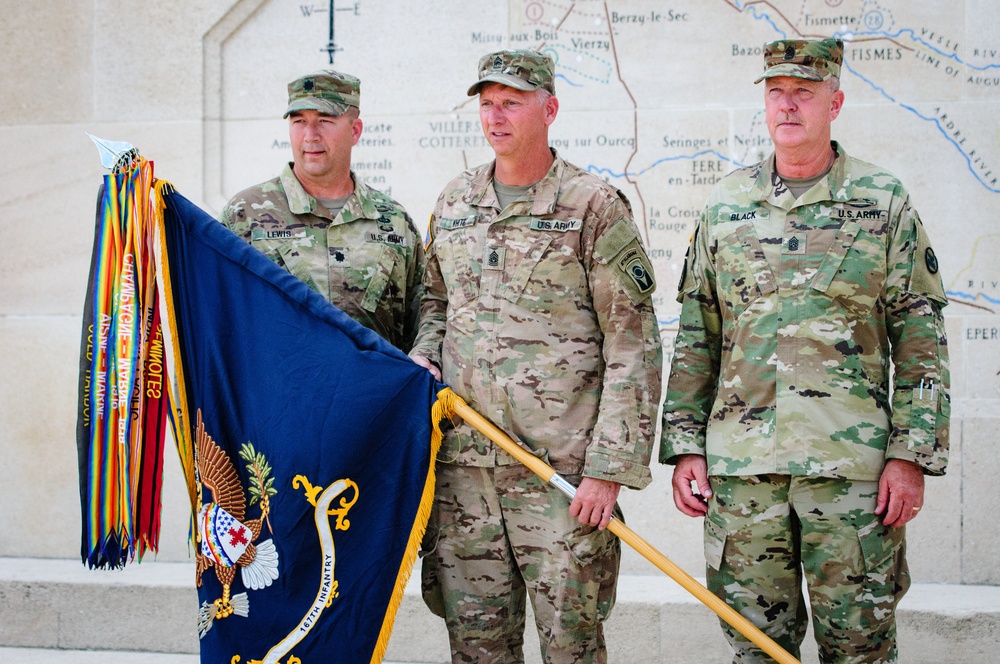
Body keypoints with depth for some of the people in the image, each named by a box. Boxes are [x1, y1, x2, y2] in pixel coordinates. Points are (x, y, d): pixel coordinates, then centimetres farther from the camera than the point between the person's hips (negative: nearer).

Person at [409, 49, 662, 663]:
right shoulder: (453, 204, 12)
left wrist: (610, 469, -12)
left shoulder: (595, 206, -4)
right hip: (462, 462, 5)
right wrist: (421, 358, 5)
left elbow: (633, 348, -7)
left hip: (563, 467, -5)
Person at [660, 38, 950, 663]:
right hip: (740, 463, 2)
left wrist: (912, 454, -6)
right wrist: (684, 446, 6)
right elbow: (695, 336, 12)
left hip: (851, 463, -2)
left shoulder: (884, 201, 3)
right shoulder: (727, 204, 10)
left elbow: (920, 338, 2)